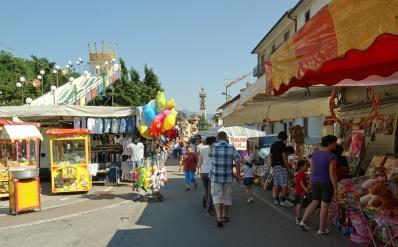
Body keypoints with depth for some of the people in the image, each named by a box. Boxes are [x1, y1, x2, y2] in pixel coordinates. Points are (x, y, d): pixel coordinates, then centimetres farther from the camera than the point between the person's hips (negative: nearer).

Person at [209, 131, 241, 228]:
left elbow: (210, 155, 17)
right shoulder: (231, 147, -2)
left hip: (216, 176, -1)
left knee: (217, 196, 3)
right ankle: (225, 216, 29)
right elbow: (237, 162, -6)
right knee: (227, 197, 15)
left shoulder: (213, 147, -3)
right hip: (228, 176, 1)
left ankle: (219, 217, -12)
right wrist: (238, 175, 2)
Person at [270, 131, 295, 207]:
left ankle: (276, 199, 14)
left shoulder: (273, 144, 15)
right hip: (281, 165, -8)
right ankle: (283, 200, -6)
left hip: (274, 166, 8)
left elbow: (270, 155, 17)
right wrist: (287, 164, -8)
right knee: (284, 183, -5)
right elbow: (284, 156, -15)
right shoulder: (282, 144, -10)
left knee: (276, 183, 11)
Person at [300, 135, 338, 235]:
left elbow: (311, 170, 8)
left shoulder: (314, 154, 4)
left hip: (315, 182, 6)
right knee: (324, 206, 4)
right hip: (327, 183, -6)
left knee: (314, 203, 18)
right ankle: (322, 229, 13)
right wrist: (335, 188, -10)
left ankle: (303, 221, 14)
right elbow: (332, 174, -17)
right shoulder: (331, 156, -15)